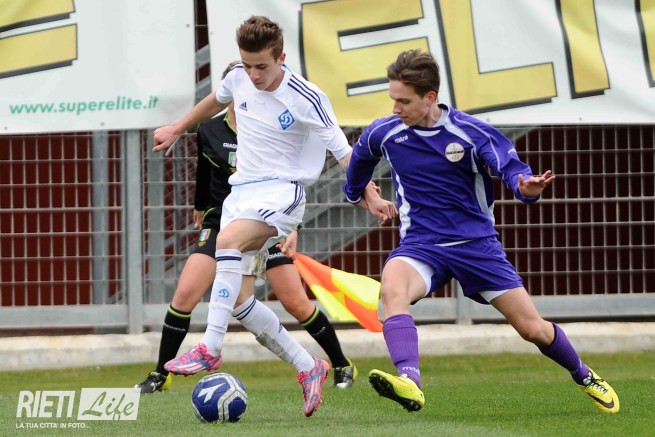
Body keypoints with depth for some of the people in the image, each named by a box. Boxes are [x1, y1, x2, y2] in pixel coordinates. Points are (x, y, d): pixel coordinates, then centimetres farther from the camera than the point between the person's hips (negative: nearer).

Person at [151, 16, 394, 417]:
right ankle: (309, 369, 11)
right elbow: (217, 100, 27)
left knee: (228, 240, -36)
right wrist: (177, 129, 37)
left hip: (282, 191, -7)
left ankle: (211, 349, -37)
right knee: (238, 298, -2)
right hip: (242, 190, 7)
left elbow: (343, 151, -12)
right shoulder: (238, 79, 3)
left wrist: (369, 193, -24)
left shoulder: (307, 99, -15)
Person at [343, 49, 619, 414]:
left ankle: (585, 377, 33)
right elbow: (360, 159, 20)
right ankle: (409, 383, -52)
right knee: (393, 287, -36)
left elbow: (511, 168, -16)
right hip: (421, 244, 1)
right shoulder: (384, 133, -4)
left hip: (477, 243, -1)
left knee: (534, 329, 2)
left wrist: (528, 187, -40)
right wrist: (355, 193, 39)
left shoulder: (471, 132, -12)